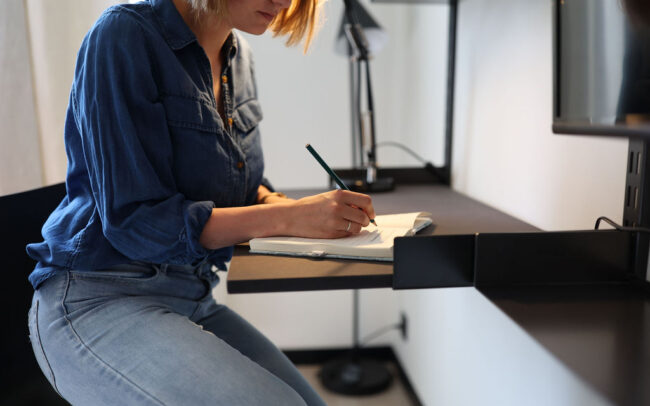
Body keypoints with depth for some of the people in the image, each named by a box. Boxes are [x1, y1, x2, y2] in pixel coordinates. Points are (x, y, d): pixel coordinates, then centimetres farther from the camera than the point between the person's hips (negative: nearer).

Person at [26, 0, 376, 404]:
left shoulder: (238, 56, 8)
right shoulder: (124, 35, -14)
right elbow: (134, 220, -19)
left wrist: (282, 204, -7)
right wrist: (287, 217, -22)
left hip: (194, 298, 7)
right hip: (99, 300, -6)